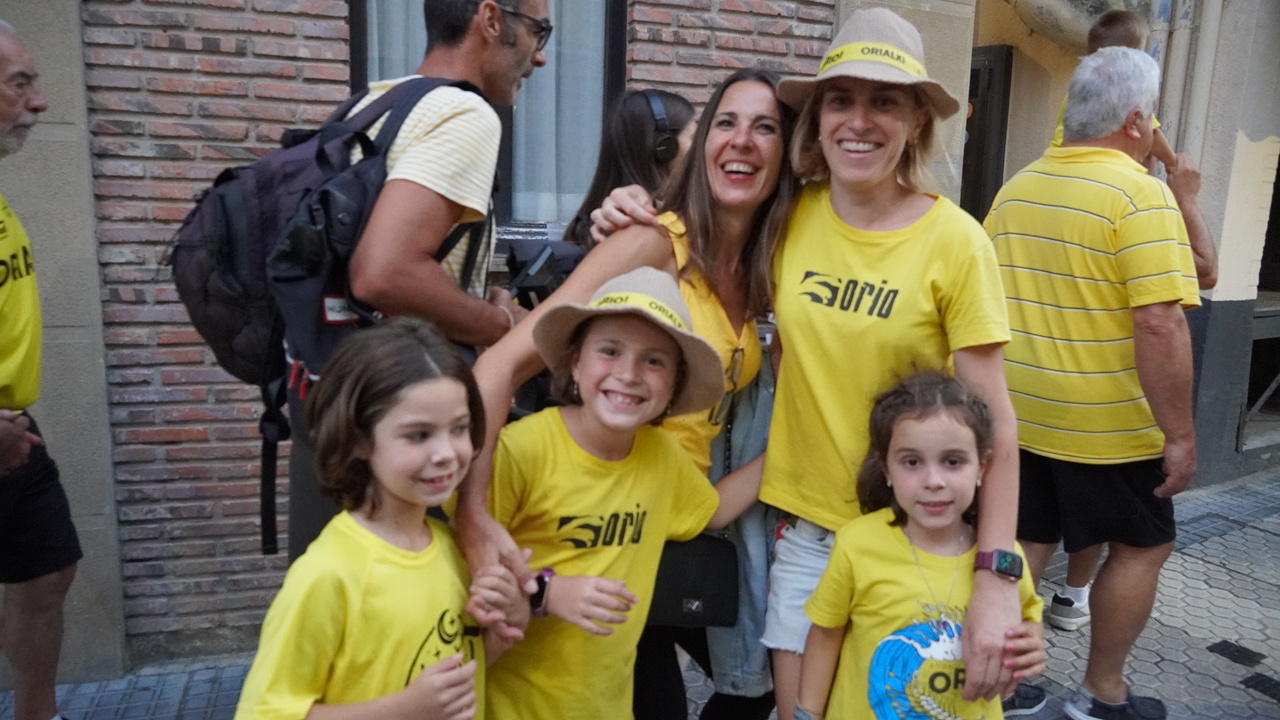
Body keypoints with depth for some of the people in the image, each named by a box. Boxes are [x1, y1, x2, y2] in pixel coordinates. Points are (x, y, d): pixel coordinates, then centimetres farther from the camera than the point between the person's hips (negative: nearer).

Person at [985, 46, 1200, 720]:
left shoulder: (1016, 187, 6)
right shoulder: (1139, 194, -16)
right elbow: (1159, 324, -23)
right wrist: (1180, 435, -16)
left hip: (1019, 412, 6)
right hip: (1109, 425, -6)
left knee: (1024, 544, 15)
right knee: (1141, 547, 14)